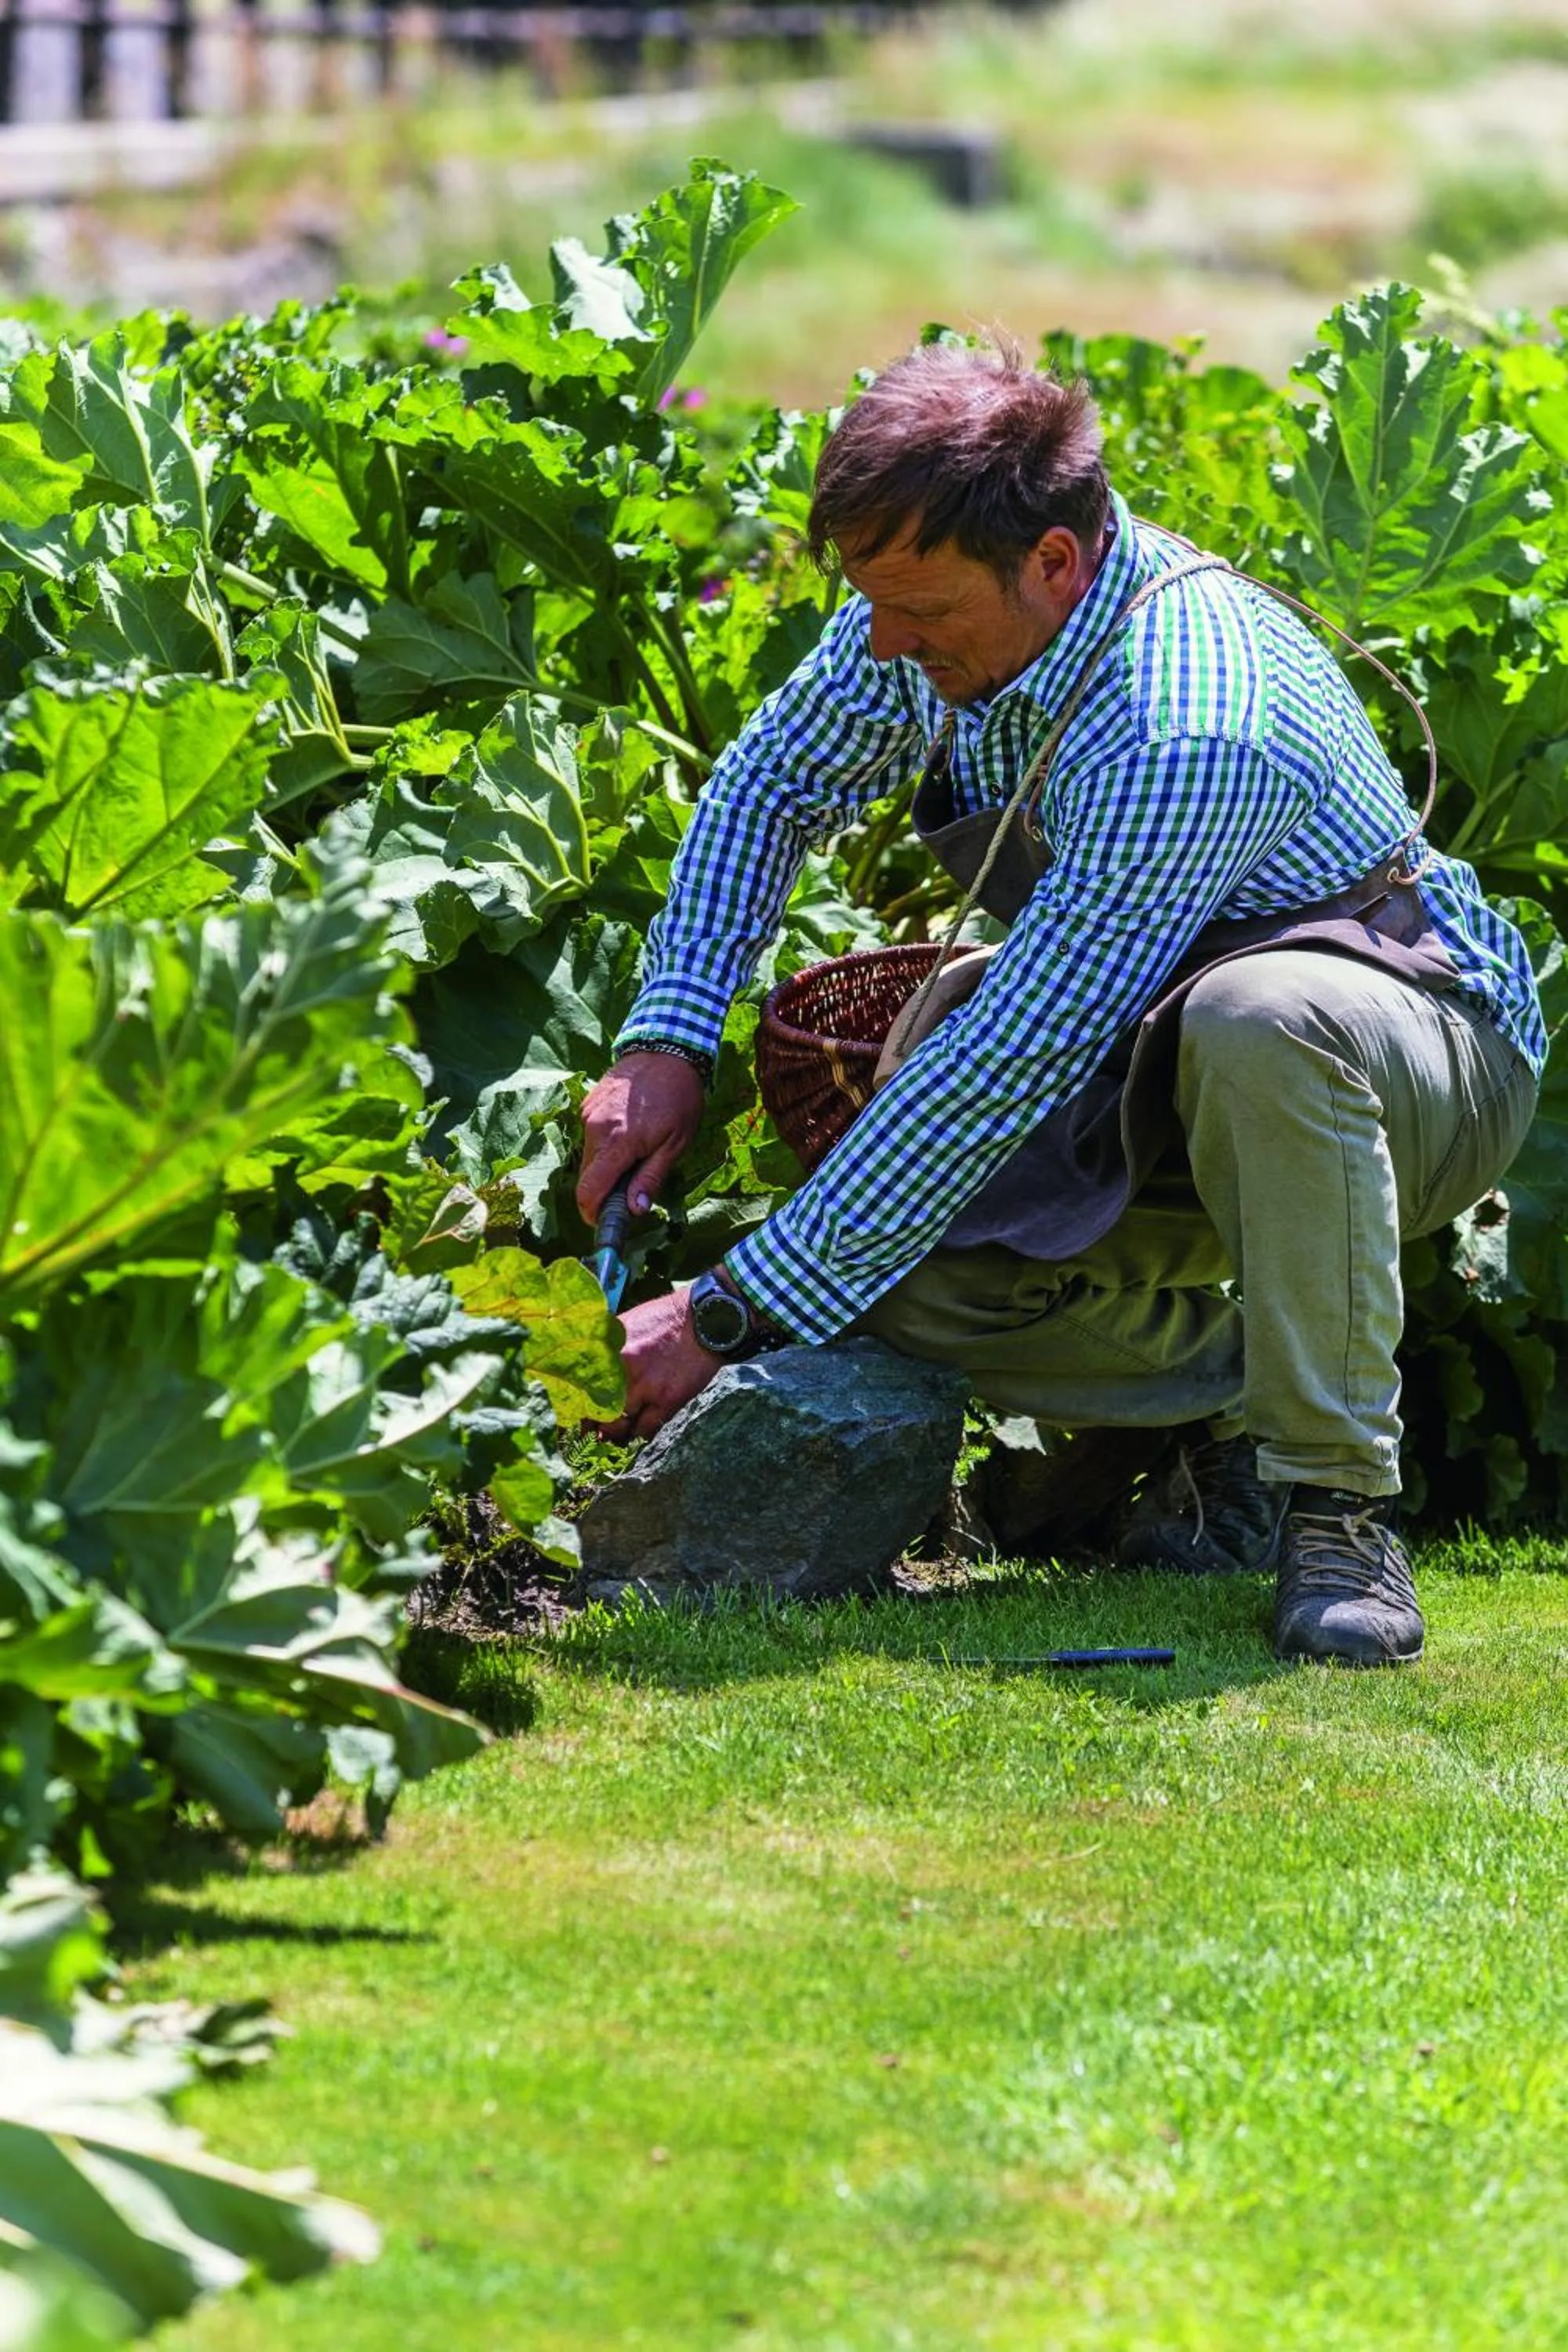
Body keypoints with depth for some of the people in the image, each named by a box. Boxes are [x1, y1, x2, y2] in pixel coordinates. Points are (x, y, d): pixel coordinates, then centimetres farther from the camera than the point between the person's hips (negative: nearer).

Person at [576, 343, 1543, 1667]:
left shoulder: (1180, 734, -36)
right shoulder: (938, 605, -11)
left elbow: (1006, 1073, -34)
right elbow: (772, 784, 10)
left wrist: (730, 1317, -29)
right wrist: (668, 1039, -6)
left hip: (1425, 1039, -7)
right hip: (1154, 1068, 7)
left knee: (1261, 1020, -44)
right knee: (895, 1273, -20)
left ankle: (1338, 1494, -27)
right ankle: (1240, 1399, 2)